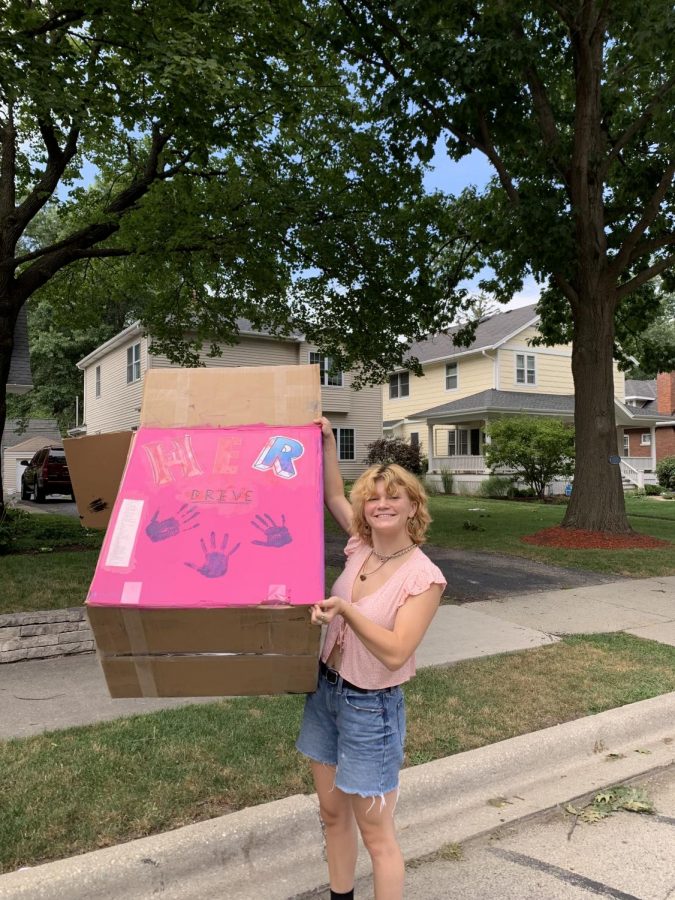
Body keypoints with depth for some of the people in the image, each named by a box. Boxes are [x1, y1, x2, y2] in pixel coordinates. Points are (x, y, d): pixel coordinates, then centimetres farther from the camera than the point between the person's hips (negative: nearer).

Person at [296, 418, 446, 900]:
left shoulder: (424, 577, -20)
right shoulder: (361, 546, -3)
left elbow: (395, 652, -24)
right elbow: (334, 496, 10)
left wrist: (346, 610, -32)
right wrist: (327, 440, 3)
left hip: (372, 708, -6)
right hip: (326, 690, 6)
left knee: (377, 832, 9)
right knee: (333, 812, 21)